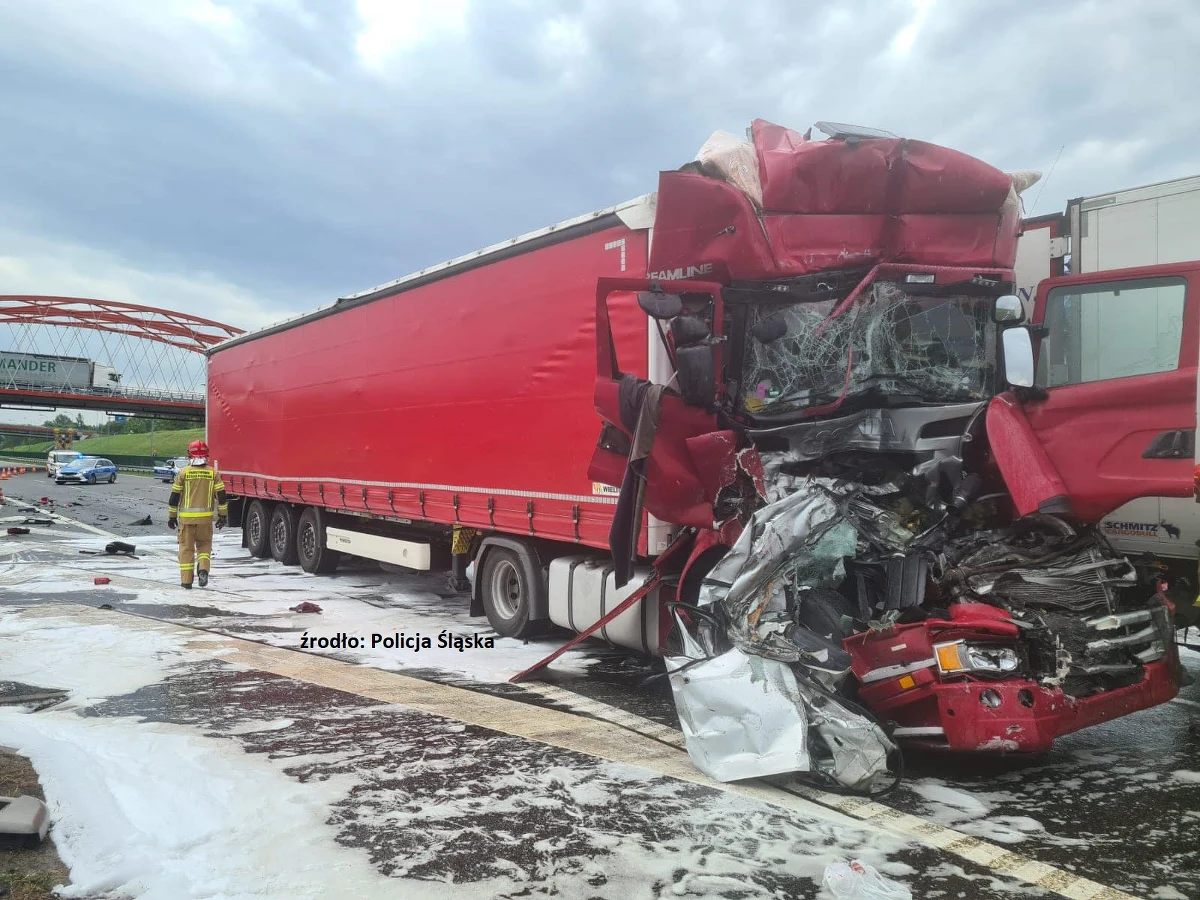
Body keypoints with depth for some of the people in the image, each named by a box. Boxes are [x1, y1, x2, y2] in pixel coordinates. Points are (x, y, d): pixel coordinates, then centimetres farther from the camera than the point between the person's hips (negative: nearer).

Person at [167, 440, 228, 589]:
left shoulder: (183, 472, -2)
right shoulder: (213, 472, 0)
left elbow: (175, 496, 0)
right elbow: (221, 495, -1)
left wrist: (172, 516, 9)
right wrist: (223, 515, 7)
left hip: (186, 517, -1)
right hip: (205, 517, 1)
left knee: (186, 547, 8)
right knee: (204, 544, 17)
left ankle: (186, 580, 8)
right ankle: (203, 569, -7)